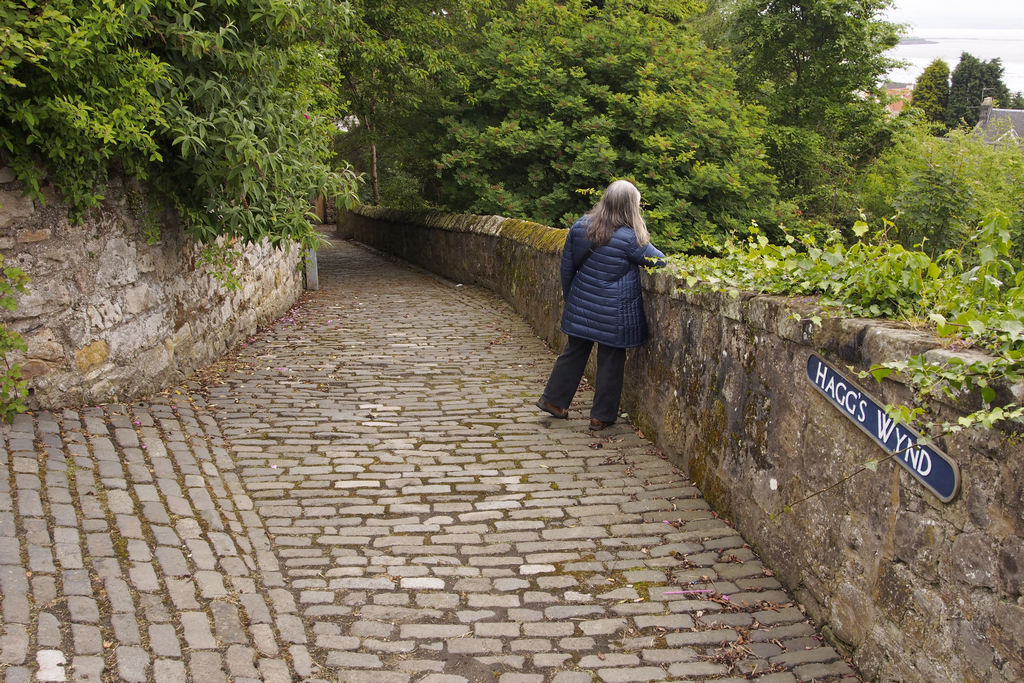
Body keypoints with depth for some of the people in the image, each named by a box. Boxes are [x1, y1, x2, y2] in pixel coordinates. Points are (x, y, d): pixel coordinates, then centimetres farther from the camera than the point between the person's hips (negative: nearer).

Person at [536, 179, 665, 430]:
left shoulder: (580, 226, -1)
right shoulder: (629, 238, -18)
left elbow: (567, 266, 7)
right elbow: (660, 261, -6)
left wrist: (569, 295, 20)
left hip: (580, 304, 5)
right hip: (613, 313, -5)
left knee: (574, 352, 19)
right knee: (611, 361, 9)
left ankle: (553, 399, 28)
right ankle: (602, 416, 18)